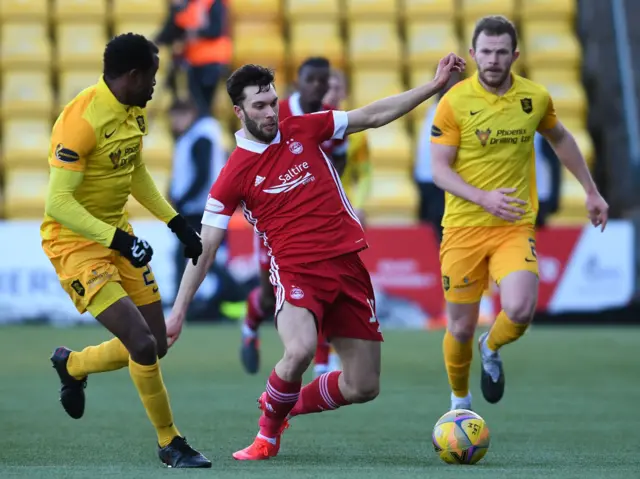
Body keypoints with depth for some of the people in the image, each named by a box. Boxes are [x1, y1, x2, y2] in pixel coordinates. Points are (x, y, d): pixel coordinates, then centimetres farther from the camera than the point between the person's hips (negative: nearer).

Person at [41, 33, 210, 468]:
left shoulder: (135, 111, 4)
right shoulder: (82, 121, -25)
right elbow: (58, 203, -28)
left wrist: (176, 223, 16)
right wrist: (117, 238, -33)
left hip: (118, 235, 9)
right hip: (76, 242, -9)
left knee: (156, 347, 9)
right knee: (143, 344, -18)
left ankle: (71, 366, 36)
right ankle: (170, 444, 2)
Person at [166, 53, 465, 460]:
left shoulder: (303, 130, 6)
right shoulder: (234, 176, -3)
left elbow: (373, 116, 12)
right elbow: (205, 249, 0)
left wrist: (435, 85, 7)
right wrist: (178, 312, -3)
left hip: (348, 265, 4)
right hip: (296, 272, -4)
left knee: (364, 387, 2)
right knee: (300, 350, -35)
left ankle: (288, 405, 30)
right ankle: (268, 434, -7)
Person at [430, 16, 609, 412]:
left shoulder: (536, 97, 1)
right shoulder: (454, 102, -8)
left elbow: (560, 139, 21)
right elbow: (440, 169, -9)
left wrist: (591, 191, 23)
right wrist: (484, 198, -24)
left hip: (515, 227, 1)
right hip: (464, 228, -1)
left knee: (520, 311, -23)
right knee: (461, 328, 3)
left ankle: (492, 350, 14)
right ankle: (460, 402, 32)